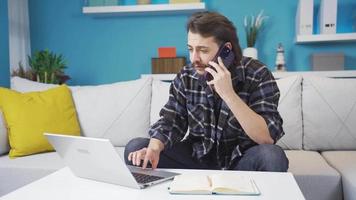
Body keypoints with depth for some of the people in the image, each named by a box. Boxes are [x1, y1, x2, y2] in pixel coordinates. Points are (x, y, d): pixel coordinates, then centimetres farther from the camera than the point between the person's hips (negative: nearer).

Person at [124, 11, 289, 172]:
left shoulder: (257, 75, -17)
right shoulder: (186, 77, -5)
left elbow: (268, 138, -25)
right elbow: (170, 122, -2)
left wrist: (228, 94, -33)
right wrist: (154, 148, -25)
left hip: (241, 160, -2)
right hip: (198, 157, 3)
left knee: (272, 157, -35)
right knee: (136, 148, -11)